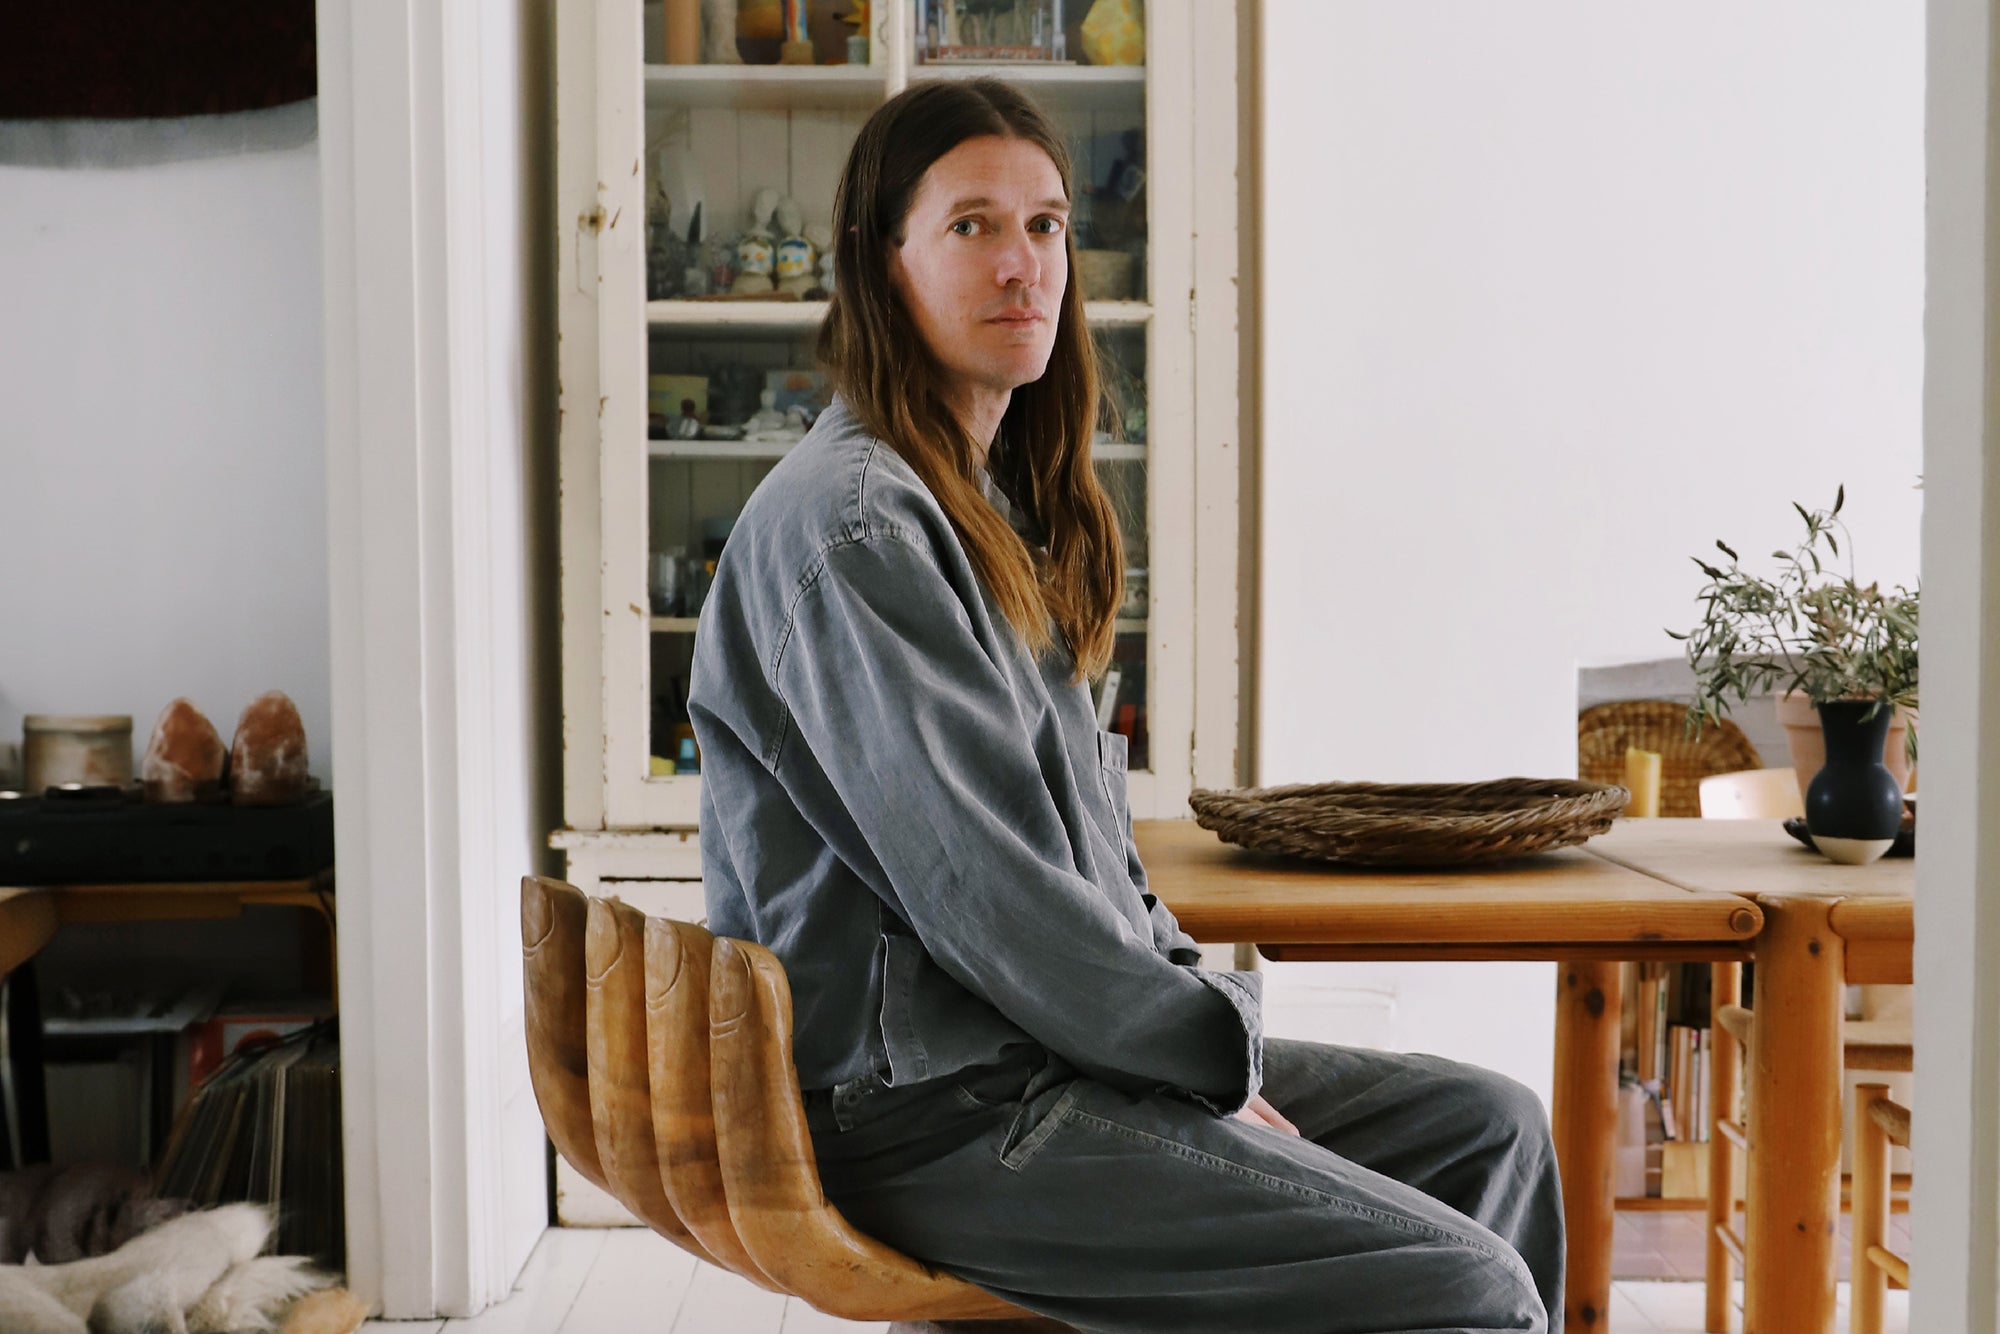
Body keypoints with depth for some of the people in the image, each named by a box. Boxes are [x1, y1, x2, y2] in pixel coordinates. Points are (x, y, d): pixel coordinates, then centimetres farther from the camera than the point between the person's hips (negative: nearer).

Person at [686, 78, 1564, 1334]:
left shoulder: (996, 505, 15)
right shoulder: (849, 524, -16)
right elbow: (979, 888, -22)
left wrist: (1203, 1010, 4)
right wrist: (1219, 1049, -11)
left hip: (1070, 1043, 10)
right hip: (935, 1117, -10)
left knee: (1493, 1127, 11)